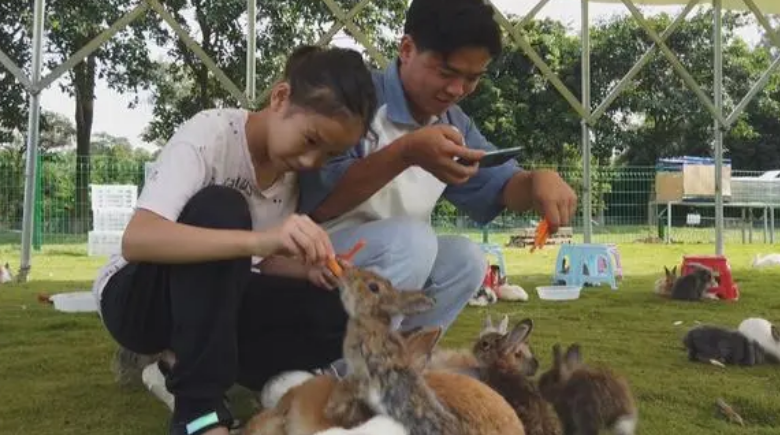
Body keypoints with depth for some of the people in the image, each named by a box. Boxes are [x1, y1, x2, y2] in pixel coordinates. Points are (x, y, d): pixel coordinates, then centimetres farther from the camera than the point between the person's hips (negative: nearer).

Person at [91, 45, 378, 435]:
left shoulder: (290, 171, -3)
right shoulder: (211, 133, -24)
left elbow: (262, 260, 5)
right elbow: (136, 240, -38)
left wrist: (310, 267, -18)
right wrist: (258, 238, -50)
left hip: (209, 303, 6)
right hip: (135, 294, -5)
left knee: (335, 312, -19)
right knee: (219, 209, -34)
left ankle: (182, 364, -4)